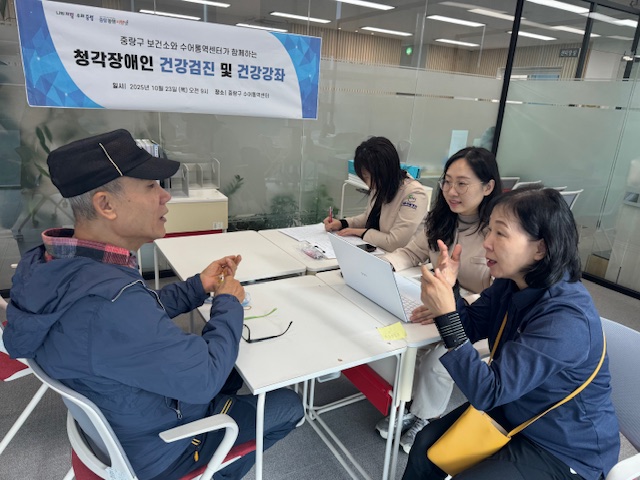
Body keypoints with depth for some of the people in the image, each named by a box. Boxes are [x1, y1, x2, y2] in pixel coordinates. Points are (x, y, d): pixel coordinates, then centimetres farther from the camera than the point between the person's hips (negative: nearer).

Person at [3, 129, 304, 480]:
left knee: (236, 368, 25)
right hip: (155, 446, -7)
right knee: (290, 405, 10)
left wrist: (198, 287, -3)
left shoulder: (56, 261, -12)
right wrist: (228, 302, -16)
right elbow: (206, 378, -31)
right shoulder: (109, 303, -42)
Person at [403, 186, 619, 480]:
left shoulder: (565, 320, -34)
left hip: (565, 448, -7)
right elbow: (468, 328, -1)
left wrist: (445, 314, -40)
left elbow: (487, 392, -34)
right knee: (426, 445, 3)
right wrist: (448, 288, -20)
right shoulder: (512, 282, -9)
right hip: (512, 409, 7)